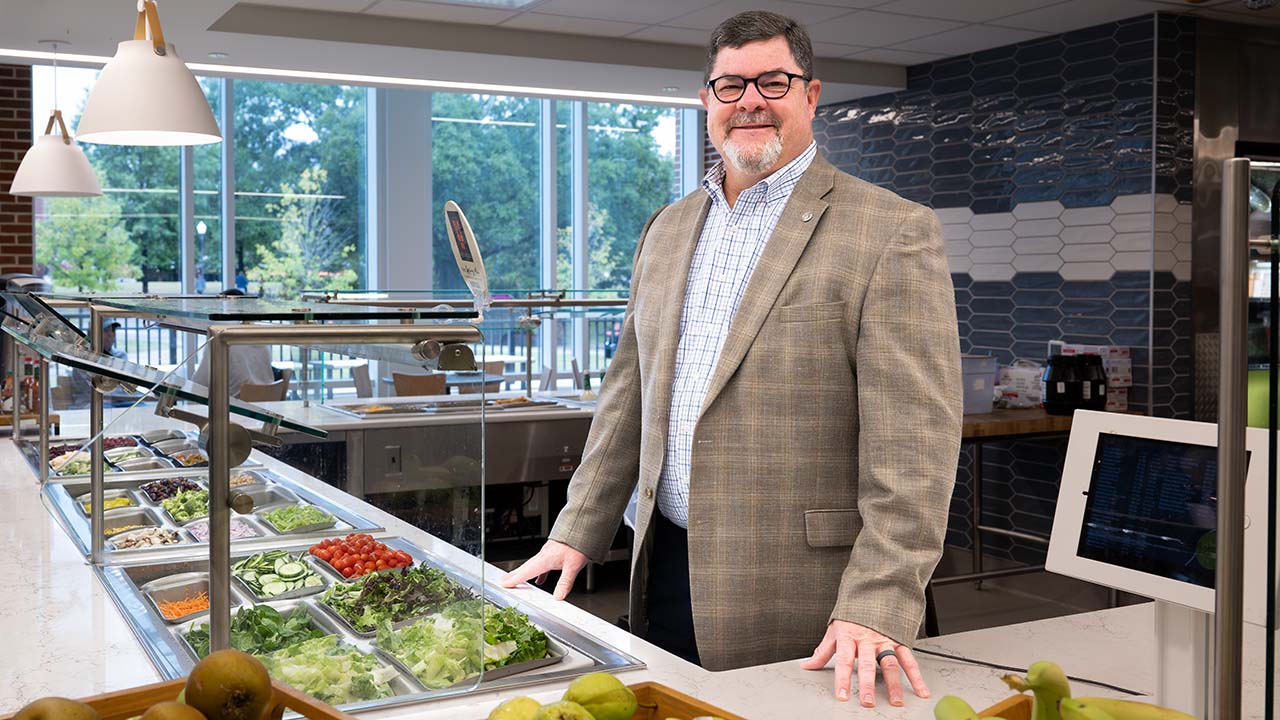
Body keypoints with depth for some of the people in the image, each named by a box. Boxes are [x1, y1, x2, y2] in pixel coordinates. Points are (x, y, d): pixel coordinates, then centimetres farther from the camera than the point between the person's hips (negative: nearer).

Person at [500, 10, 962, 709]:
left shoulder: (893, 231, -9)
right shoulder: (667, 229, 12)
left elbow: (913, 437, -16)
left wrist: (878, 608, -22)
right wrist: (576, 533, 10)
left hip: (791, 596, -5)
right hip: (665, 573, 6)